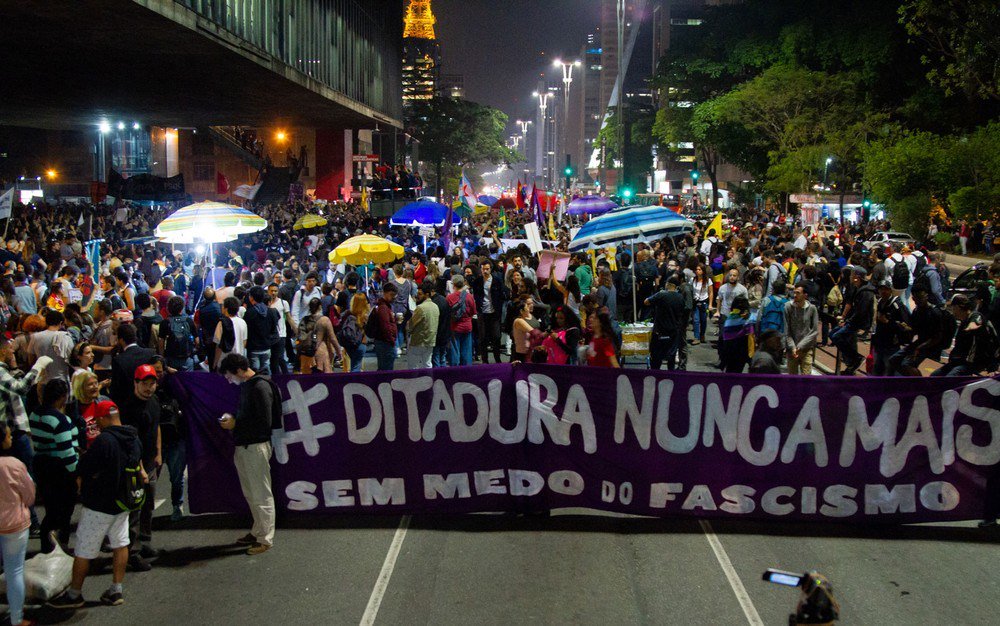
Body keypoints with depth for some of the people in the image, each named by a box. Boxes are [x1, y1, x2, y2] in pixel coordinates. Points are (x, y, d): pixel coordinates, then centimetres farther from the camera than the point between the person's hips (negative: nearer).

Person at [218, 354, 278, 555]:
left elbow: (265, 423, -21)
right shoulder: (246, 386, 13)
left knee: (261, 495, -2)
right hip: (244, 447, 10)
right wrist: (232, 419, 5)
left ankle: (265, 539, 5)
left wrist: (236, 425, -15)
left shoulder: (260, 387, -17)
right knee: (251, 494, 17)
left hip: (256, 447, -10)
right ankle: (257, 531, 29)